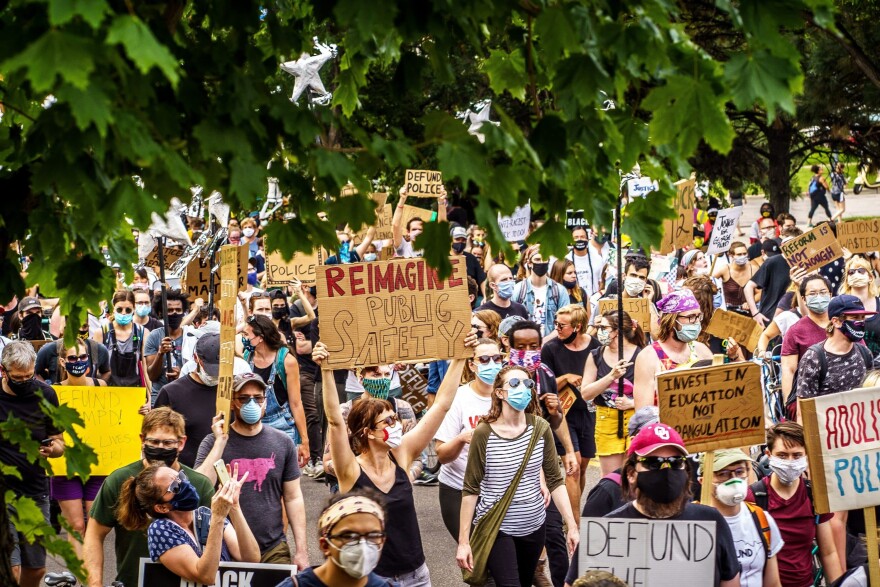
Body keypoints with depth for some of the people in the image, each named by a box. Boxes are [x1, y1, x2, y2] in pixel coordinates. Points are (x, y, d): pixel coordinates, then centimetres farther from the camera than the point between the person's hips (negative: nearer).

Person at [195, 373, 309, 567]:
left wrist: (301, 550, 1)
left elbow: (293, 498, 6)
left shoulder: (282, 443, 4)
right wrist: (220, 442, -16)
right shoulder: (213, 442, -1)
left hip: (274, 550, 2)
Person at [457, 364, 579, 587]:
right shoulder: (484, 433, -11)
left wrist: (572, 525, -5)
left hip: (534, 526, 4)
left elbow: (555, 481, 2)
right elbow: (471, 489, -7)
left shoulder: (540, 428, -2)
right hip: (496, 528, -4)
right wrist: (464, 541, -9)